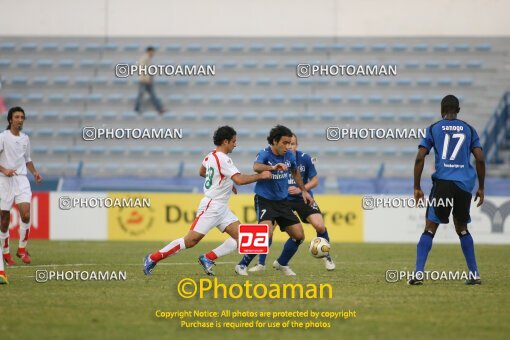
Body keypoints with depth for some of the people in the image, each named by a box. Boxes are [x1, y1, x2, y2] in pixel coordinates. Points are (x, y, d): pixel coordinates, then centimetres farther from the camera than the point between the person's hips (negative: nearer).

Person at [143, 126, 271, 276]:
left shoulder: (210, 156, 11)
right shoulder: (223, 159, -18)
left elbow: (202, 172, 31)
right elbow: (239, 179, -28)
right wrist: (260, 176, -18)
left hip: (221, 208, 10)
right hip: (211, 206, -10)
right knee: (191, 240, -9)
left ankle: (208, 258, 0)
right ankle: (152, 258, 0)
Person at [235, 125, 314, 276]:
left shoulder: (289, 155, -1)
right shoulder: (265, 154, -19)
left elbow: (295, 172, 21)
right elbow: (256, 167, -42)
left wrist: (304, 191, 22)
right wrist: (273, 167, -60)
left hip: (282, 201, 6)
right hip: (264, 200, -6)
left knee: (299, 235, 4)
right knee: (267, 233, -28)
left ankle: (281, 263, 28)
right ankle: (242, 265, -14)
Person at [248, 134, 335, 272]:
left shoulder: (305, 158, -10)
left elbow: (315, 181, -2)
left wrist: (300, 189, -18)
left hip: (302, 198, 0)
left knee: (320, 226, -15)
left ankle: (326, 257, 11)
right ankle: (261, 263, 2)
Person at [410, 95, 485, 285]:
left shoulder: (433, 129, 7)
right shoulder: (469, 130, 13)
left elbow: (419, 158, -1)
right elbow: (480, 160, 6)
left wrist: (417, 188, 3)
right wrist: (481, 188, 14)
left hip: (443, 183, -2)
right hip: (465, 184, 2)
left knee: (430, 229, -2)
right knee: (462, 229, 18)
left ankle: (418, 273, -15)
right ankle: (474, 274, 14)